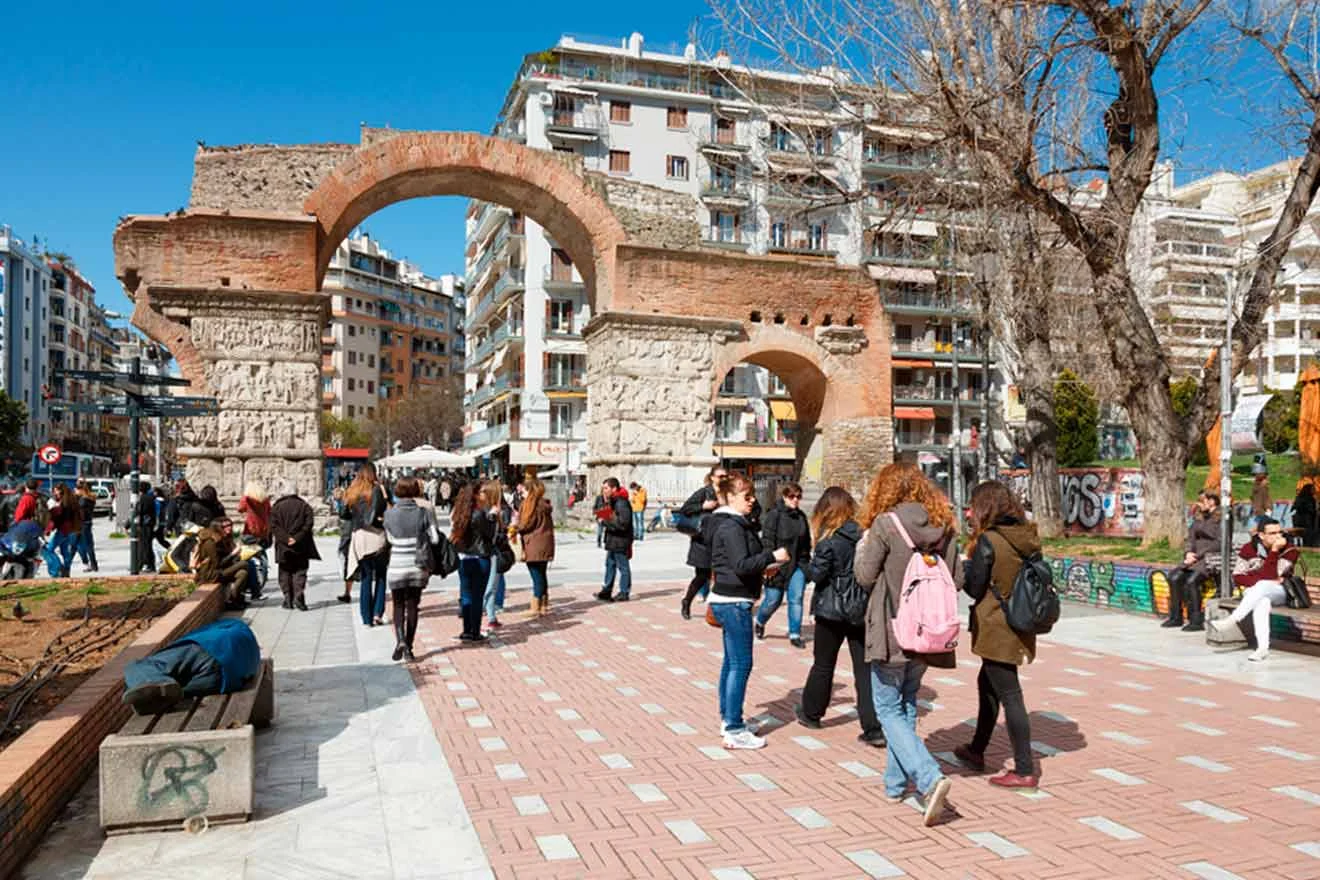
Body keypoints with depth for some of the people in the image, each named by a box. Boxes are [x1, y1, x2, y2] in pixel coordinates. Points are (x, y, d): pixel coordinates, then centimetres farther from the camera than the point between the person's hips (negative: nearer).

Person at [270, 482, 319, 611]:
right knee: (300, 572, 4)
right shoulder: (304, 505, 3)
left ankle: (288, 599, 7)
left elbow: (274, 526, -8)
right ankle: (299, 596, -12)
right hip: (301, 546, 0)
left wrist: (285, 538, -11)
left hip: (283, 546, 0)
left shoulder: (276, 507, 1)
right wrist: (297, 538, -10)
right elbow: (309, 523, -7)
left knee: (285, 573, 10)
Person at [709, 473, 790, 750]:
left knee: (731, 661, 17)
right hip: (734, 602, -11)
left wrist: (762, 567, 13)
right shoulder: (732, 527, -18)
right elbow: (742, 565, -24)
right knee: (741, 664, -7)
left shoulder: (730, 523, 15)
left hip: (728, 601, 11)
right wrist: (772, 556, -19)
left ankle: (727, 717, 28)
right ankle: (734, 730, -4)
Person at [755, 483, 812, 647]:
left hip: (798, 565, 4)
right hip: (778, 566, -4)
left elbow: (806, 541, 17)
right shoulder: (774, 515, -10)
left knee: (796, 598, -4)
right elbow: (767, 540, -14)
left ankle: (795, 634, 6)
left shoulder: (801, 516, 8)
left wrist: (806, 562, 16)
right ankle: (760, 622, 34)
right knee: (773, 600, 5)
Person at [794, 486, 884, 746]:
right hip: (862, 610, 3)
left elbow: (816, 574, -15)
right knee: (865, 668, 5)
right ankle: (874, 728, 0)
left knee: (823, 664, 14)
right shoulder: (865, 534, -1)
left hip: (832, 610, -3)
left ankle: (811, 713, 32)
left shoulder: (829, 540, -14)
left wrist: (797, 561, 0)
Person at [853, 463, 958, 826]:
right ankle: (897, 782, 28)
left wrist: (863, 547, 8)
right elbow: (956, 578, 6)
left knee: (889, 709, 4)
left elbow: (865, 577, -9)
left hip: (891, 632, -6)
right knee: (907, 705, 20)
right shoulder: (943, 526, 3)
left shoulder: (885, 524, -13)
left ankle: (930, 778, -13)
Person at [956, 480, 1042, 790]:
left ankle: (1025, 770, 6)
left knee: (1009, 695, -1)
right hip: (1020, 627, 8)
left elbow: (974, 588, -14)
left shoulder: (989, 541, -17)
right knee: (987, 684, 22)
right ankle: (976, 751, 35)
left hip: (996, 630, -8)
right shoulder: (1027, 538, 4)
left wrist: (964, 567, 5)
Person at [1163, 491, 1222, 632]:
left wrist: (1197, 555, -16)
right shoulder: (1198, 519, 21)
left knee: (1191, 580, -28)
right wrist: (1188, 552, -4)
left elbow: (1218, 543, -12)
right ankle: (1175, 617, -6)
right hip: (1195, 558, 7)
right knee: (1174, 577, -14)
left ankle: (1197, 620, -20)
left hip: (1211, 558, -7)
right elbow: (1190, 538, 16)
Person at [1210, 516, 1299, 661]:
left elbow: (1270, 576, -19)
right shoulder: (1249, 548, -2)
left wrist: (1274, 550, -25)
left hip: (1279, 592, -1)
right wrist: (1260, 581, -17)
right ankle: (1262, 647, -45)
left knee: (1263, 586, -36)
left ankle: (1231, 621, -43)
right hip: (1253, 592, 1)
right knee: (1262, 602, -35)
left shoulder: (1289, 551, -9)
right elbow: (1237, 577, -3)